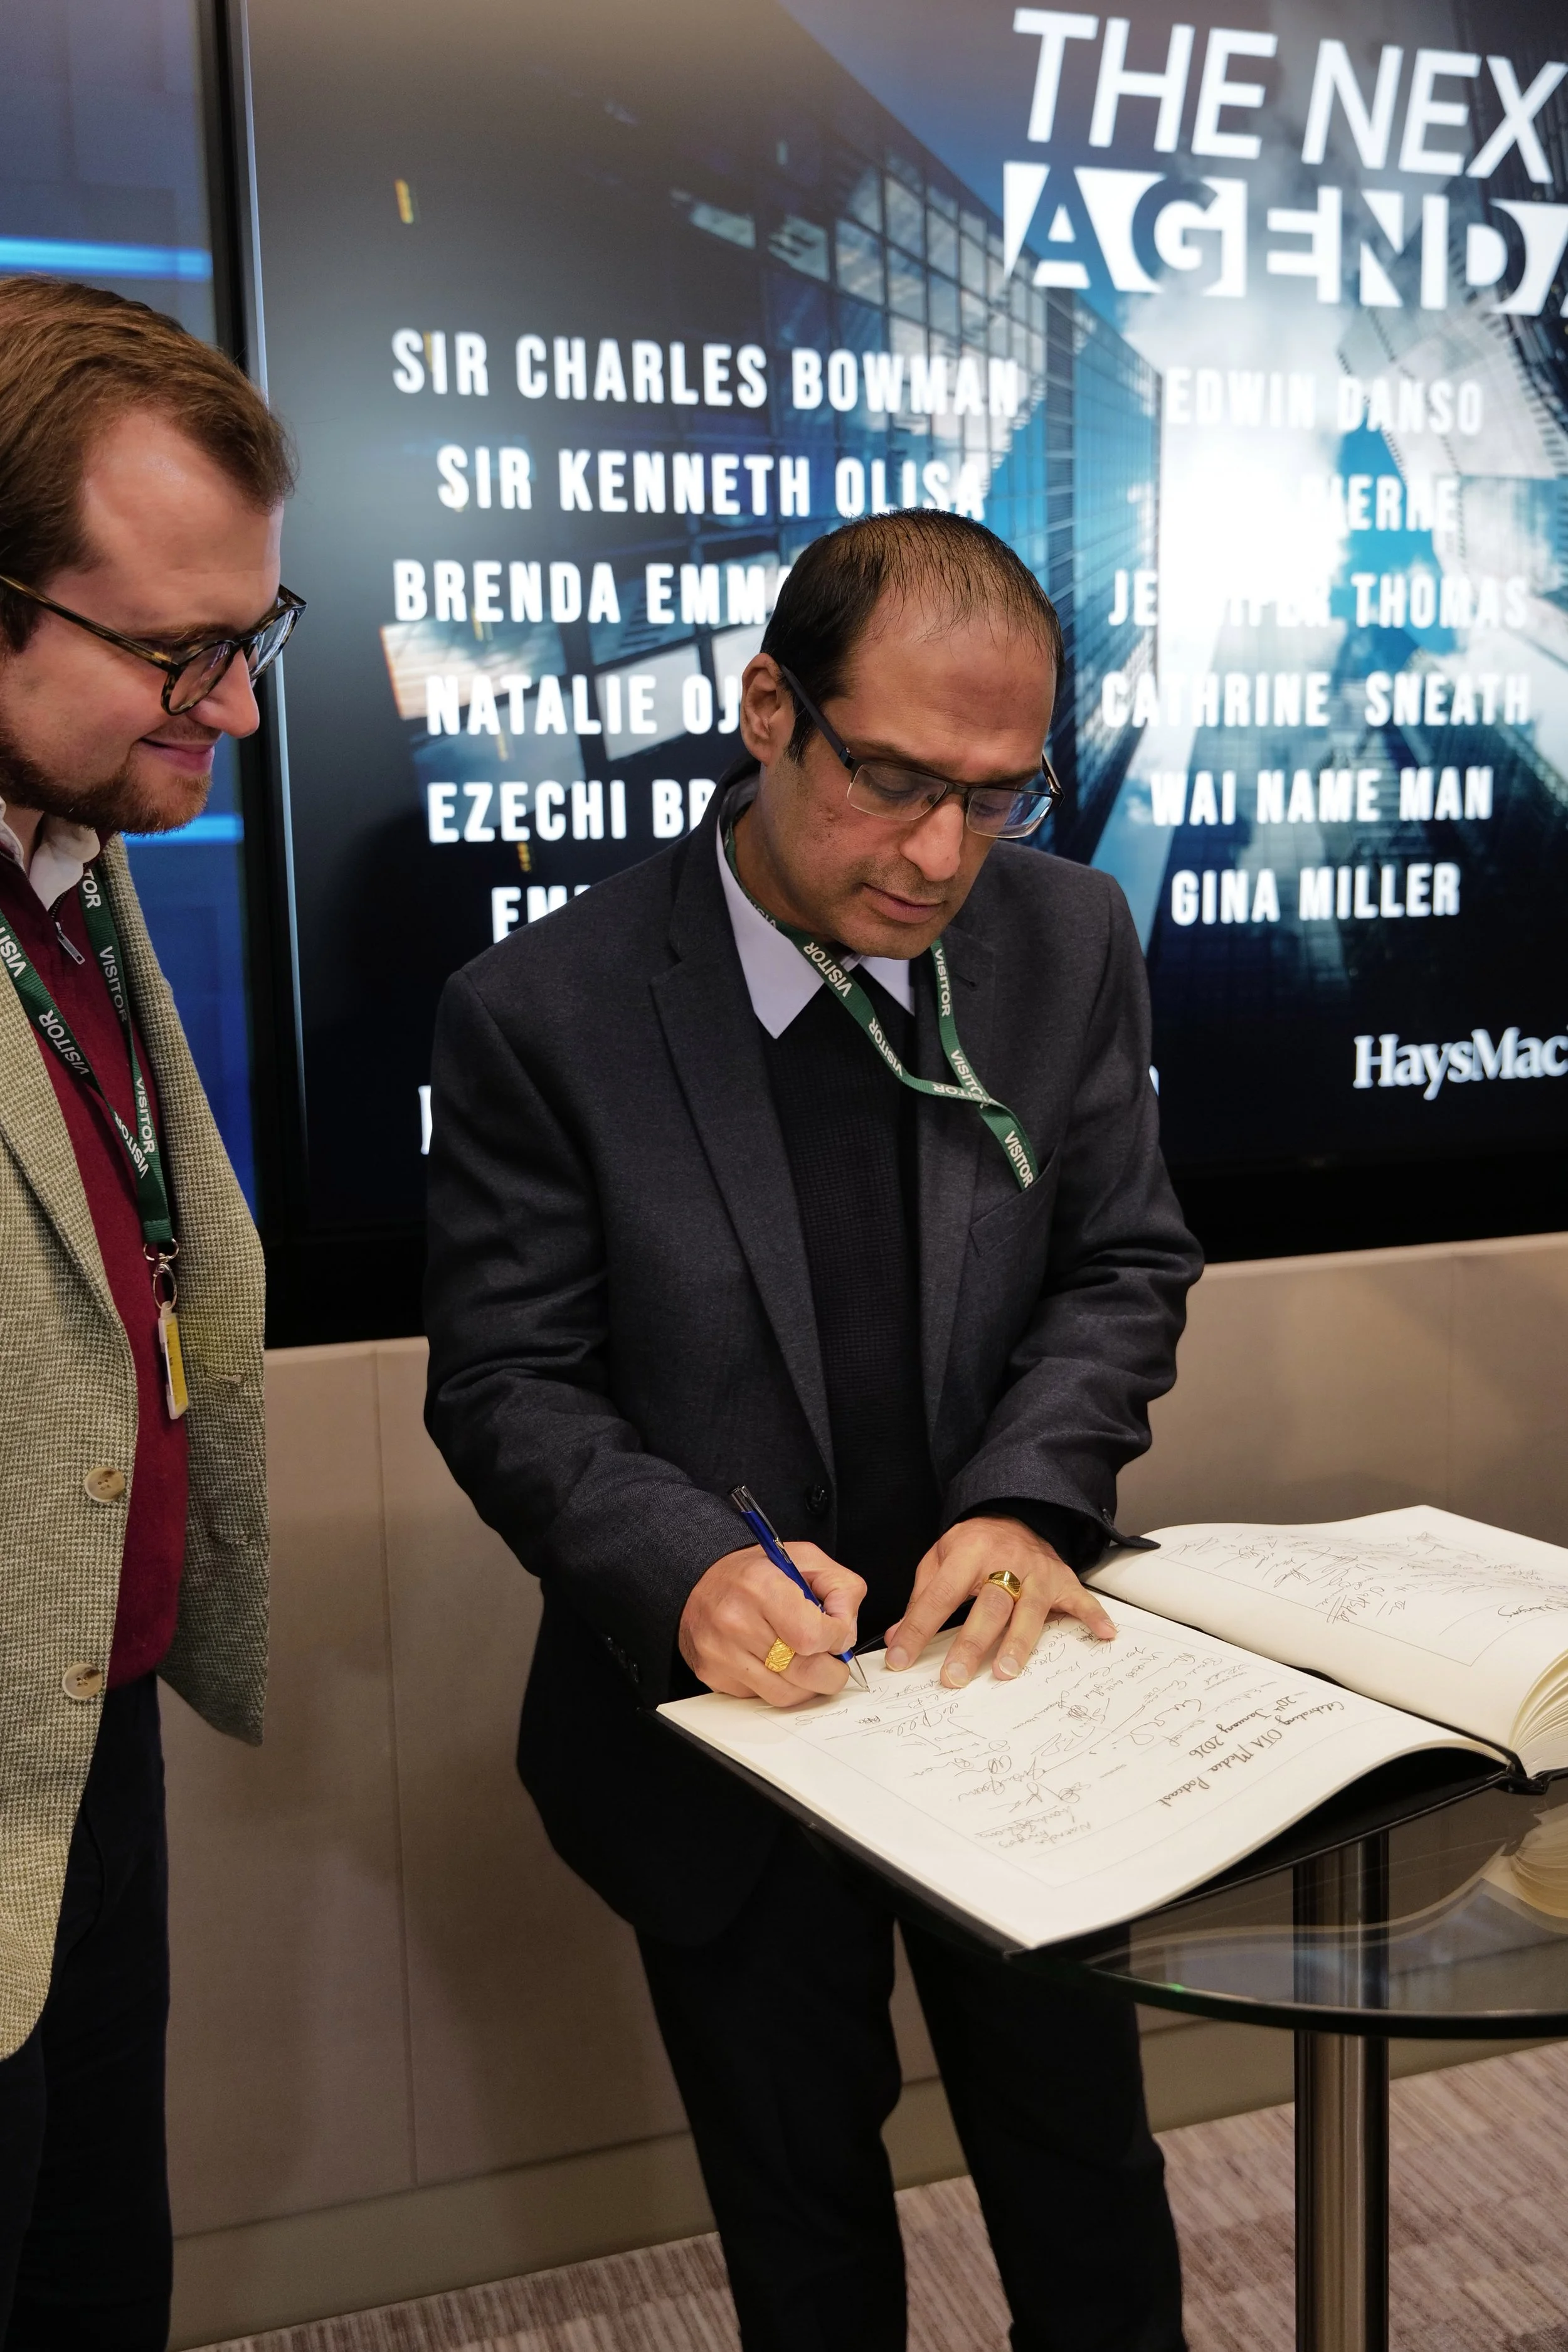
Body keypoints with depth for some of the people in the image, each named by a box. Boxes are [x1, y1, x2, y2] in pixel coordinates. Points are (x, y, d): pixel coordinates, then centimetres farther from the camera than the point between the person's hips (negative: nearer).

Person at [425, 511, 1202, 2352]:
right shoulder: (543, 1011, -16)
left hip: (1005, 1669, 3)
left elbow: (1125, 1264, -1)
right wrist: (689, 1567, -30)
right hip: (731, 1707, -2)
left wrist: (1025, 1501, -18)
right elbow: (506, 1381, -12)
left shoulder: (1066, 939, -6)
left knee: (1083, 2161, 22)